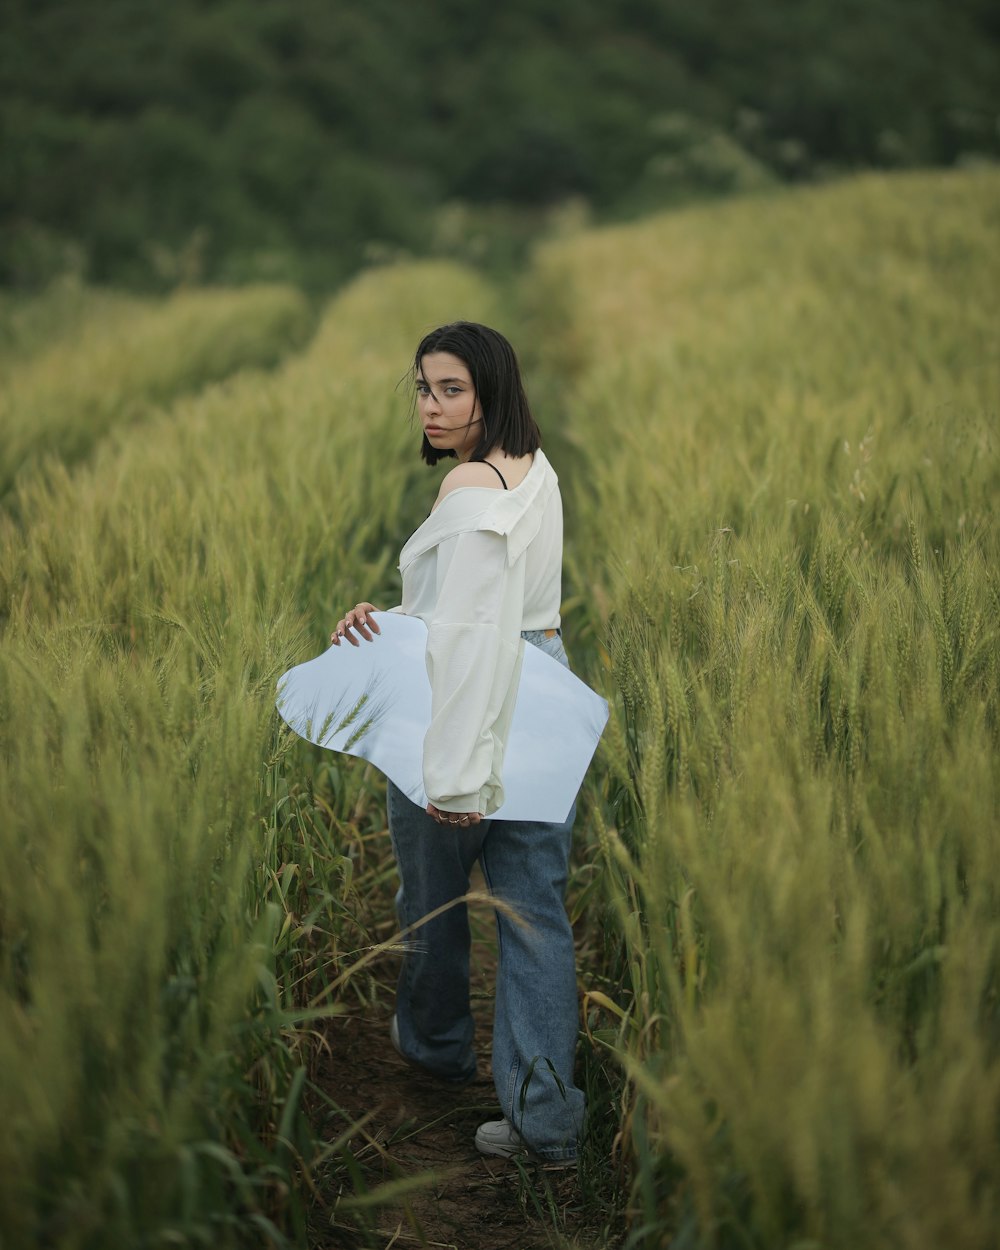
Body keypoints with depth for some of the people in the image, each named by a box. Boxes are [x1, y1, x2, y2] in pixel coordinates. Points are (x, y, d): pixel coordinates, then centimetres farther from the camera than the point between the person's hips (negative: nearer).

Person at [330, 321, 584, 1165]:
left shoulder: (470, 488, -21)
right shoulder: (536, 471, 7)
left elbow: (470, 636, -27)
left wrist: (452, 773, -28)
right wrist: (389, 619, -2)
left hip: (469, 713, -7)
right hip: (545, 707, 7)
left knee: (433, 893, 19)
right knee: (536, 911, 7)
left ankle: (436, 1043, 43)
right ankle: (545, 1117, 9)